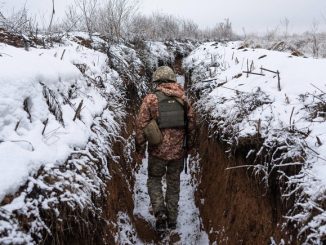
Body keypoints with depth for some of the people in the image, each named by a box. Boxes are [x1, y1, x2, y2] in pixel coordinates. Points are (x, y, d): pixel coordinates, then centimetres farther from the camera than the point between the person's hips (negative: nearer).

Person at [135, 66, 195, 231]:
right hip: (178, 151, 3)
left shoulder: (150, 99, -8)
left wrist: (139, 151, 0)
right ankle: (172, 220, 26)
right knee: (174, 183, 18)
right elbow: (191, 125, 7)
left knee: (154, 180, 17)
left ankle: (160, 213, 2)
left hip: (158, 151, -3)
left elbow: (141, 126, -9)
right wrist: (188, 147, 18)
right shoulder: (182, 98, 2)